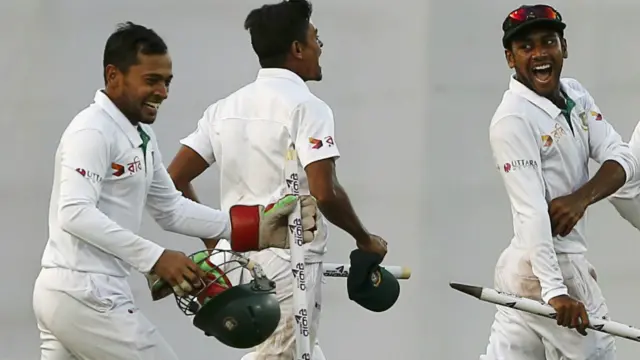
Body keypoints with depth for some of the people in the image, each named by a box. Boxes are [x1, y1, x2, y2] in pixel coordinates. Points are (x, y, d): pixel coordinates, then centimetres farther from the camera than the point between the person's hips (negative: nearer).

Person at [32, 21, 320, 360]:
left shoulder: (141, 135, 16)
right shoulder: (92, 131, -15)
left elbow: (170, 210, 20)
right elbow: (75, 213, -26)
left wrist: (253, 227, 9)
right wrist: (154, 257, -30)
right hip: (86, 295, -10)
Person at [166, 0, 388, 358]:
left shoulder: (226, 108, 10)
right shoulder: (306, 107, -11)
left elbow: (175, 180, 9)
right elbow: (325, 194, -19)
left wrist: (213, 242, 17)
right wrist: (365, 239, -3)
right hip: (288, 264, -8)